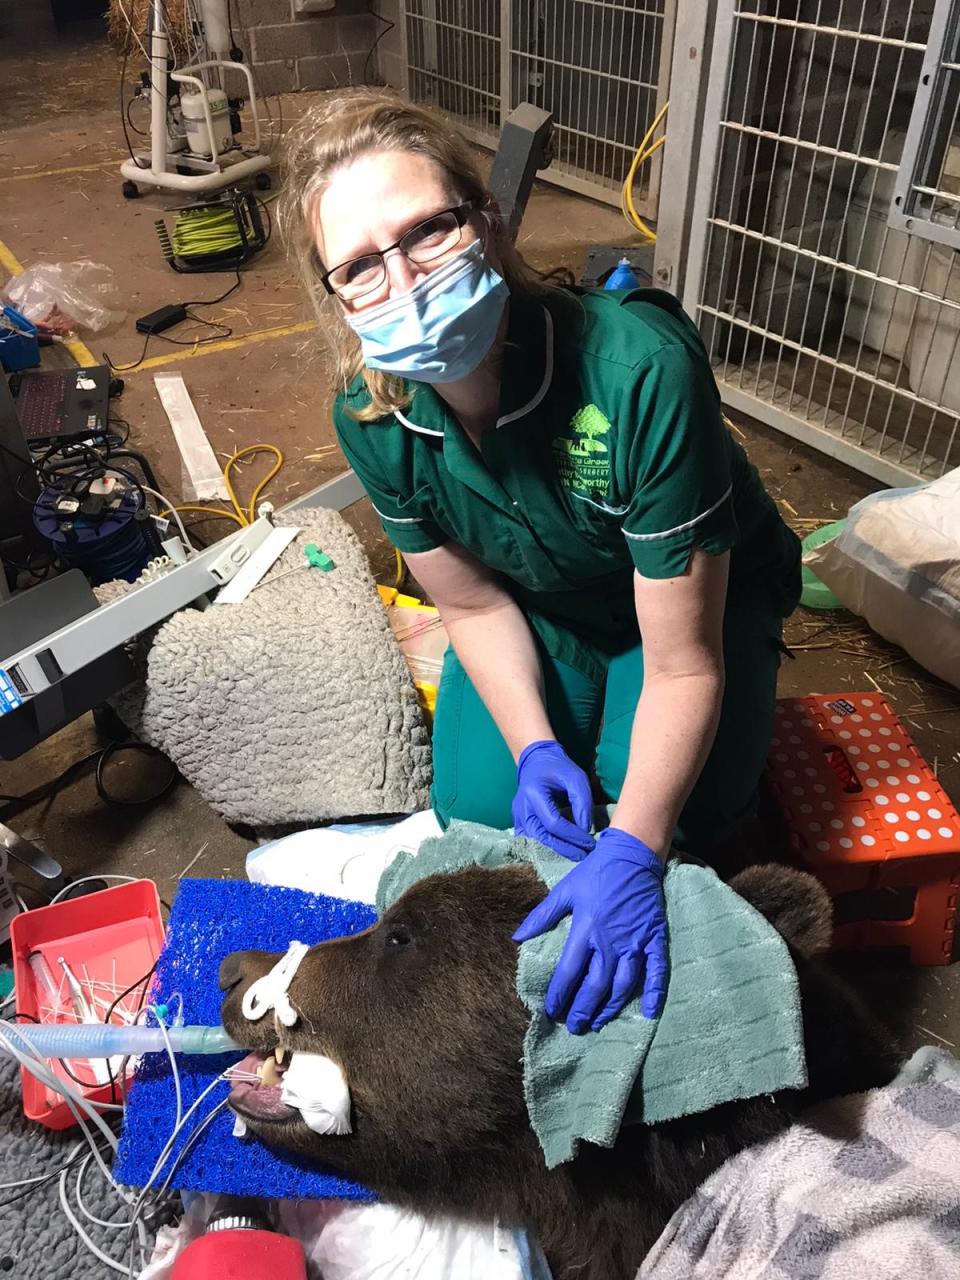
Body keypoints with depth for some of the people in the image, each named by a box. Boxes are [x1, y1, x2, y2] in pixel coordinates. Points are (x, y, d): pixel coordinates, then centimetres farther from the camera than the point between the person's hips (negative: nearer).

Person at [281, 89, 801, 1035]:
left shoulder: (640, 370, -40)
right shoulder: (371, 418, -25)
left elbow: (682, 662, -31)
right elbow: (473, 604, -9)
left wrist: (632, 851, -33)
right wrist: (536, 747, -20)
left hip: (701, 592, -3)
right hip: (542, 610, 3)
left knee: (666, 811, -20)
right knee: (479, 807, -9)